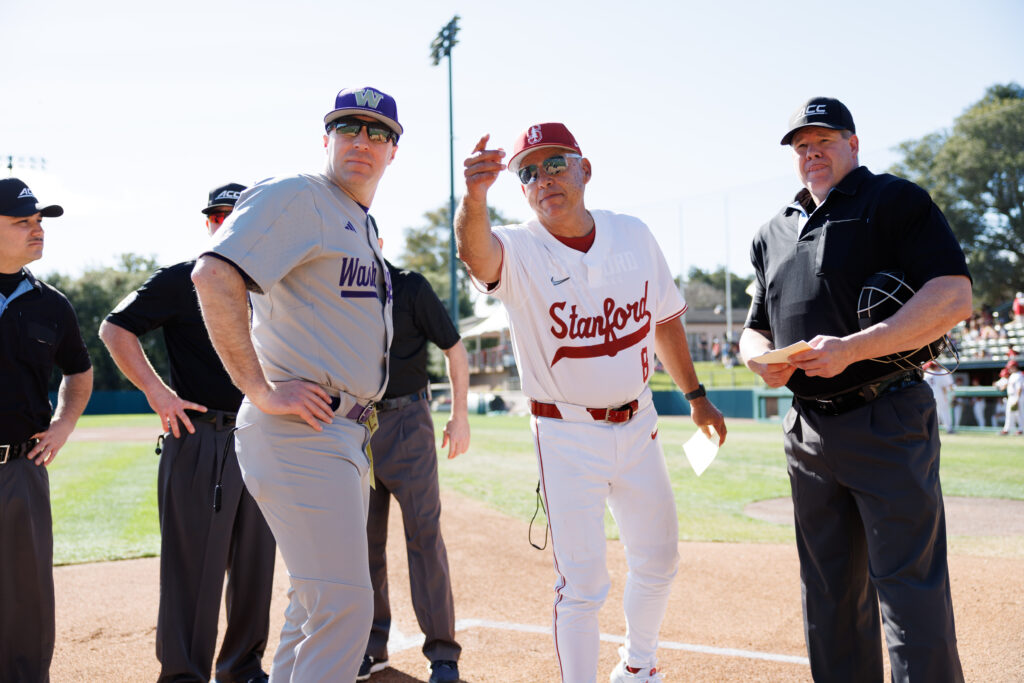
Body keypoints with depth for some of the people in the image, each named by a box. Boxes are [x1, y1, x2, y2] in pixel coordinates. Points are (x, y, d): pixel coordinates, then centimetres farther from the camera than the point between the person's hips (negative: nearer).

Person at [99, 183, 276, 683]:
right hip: (199, 438, -6)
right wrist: (157, 392, -15)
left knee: (256, 562, 11)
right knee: (195, 563, -5)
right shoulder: (180, 280, -2)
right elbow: (114, 328, -7)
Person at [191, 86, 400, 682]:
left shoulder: (365, 228, 19)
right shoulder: (295, 196, -10)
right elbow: (214, 277, -24)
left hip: (348, 433, 10)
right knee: (343, 604, -11)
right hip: (300, 432, -10)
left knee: (318, 599, 19)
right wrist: (261, 391, -24)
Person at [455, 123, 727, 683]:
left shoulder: (634, 236, 0)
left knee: (658, 559, 18)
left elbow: (664, 319, 11)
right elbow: (477, 252, -39)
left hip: (637, 426, 5)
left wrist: (694, 395, 14)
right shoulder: (517, 250, -14)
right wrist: (474, 200, -60)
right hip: (567, 436, -5)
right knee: (581, 583, -1)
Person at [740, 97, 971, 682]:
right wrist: (761, 357, -2)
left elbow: (954, 297, -14)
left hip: (888, 424, -6)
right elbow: (755, 328, 23)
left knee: (911, 588, -7)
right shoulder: (774, 233, 18)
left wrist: (851, 348, -22)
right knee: (830, 594, 14)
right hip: (809, 431, 6)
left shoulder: (895, 200, -1)